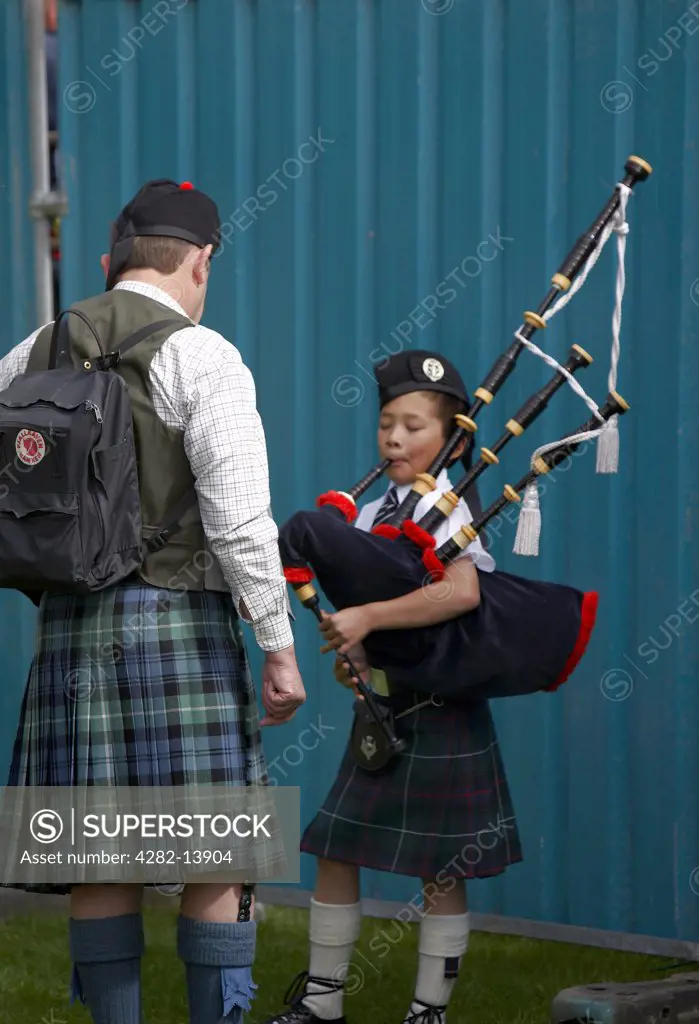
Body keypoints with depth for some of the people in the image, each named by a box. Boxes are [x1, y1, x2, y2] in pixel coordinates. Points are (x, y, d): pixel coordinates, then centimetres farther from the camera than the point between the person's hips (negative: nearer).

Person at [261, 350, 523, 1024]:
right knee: (334, 852, 8)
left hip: (439, 718, -7)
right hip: (379, 709, 7)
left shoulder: (449, 516, -11)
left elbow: (462, 593, -29)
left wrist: (367, 618, -29)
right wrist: (349, 649, -7)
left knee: (440, 871, 2)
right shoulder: (372, 515, 9)